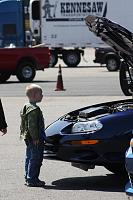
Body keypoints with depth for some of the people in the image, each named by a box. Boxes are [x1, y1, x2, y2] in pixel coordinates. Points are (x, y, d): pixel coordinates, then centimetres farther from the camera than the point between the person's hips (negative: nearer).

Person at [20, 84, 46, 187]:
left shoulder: (26, 107, 13)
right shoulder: (34, 109, -20)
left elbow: (23, 124, 20)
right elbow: (32, 126, -24)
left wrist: (23, 133, 25)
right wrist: (35, 138, -22)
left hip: (28, 139, 11)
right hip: (35, 140, -11)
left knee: (29, 158, 16)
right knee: (35, 159, -5)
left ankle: (28, 178, 23)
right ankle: (32, 180, -3)